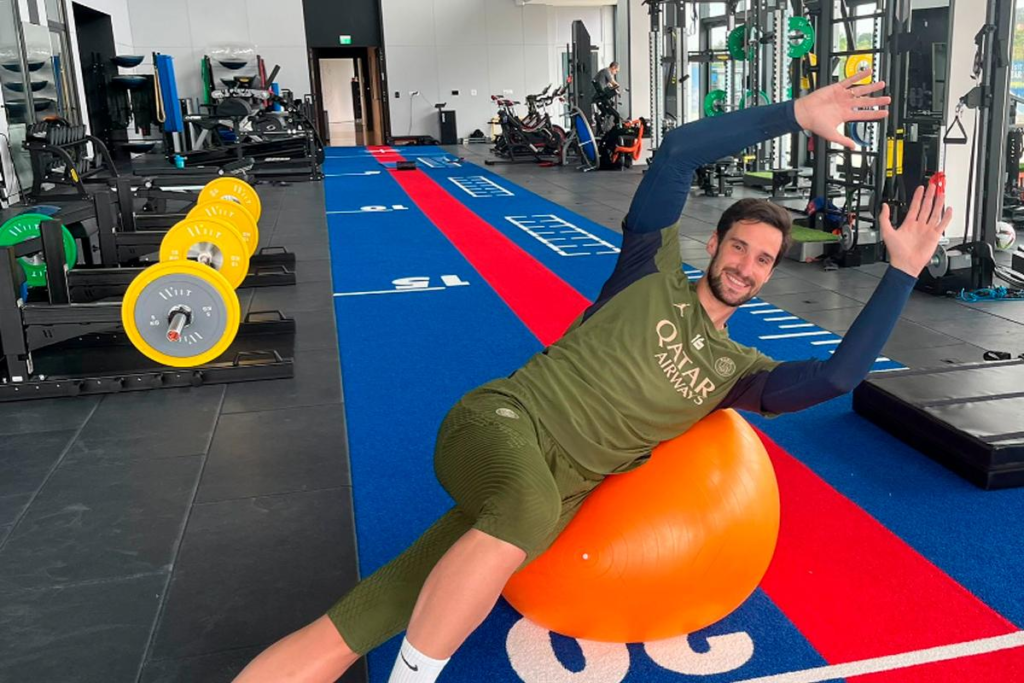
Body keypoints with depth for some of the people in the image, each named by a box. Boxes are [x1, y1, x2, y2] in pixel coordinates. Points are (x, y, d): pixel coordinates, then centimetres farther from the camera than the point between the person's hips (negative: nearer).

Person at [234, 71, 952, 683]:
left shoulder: (737, 371, 19)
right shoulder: (655, 271, 10)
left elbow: (838, 375, 4)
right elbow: (678, 153, -1)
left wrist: (903, 270, 5)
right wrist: (798, 113, -3)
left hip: (561, 491, 3)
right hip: (502, 422, -3)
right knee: (529, 509, -42)